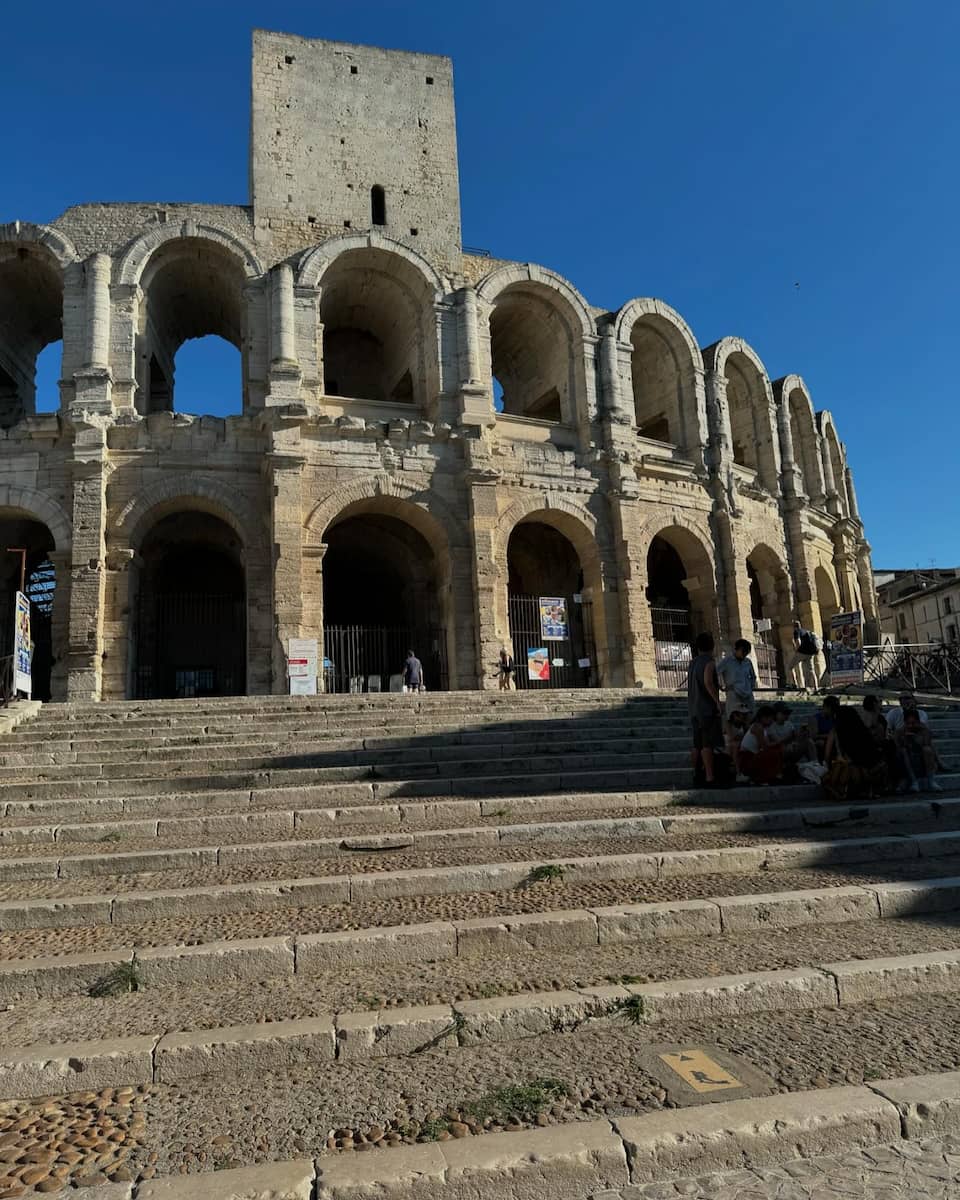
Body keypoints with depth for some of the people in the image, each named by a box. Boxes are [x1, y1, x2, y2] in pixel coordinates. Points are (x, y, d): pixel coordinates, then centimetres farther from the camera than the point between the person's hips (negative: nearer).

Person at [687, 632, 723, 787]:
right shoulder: (709, 662, -9)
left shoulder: (692, 663, 16)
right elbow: (708, 682, -24)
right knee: (708, 744, -10)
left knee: (697, 745, 11)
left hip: (694, 710, 8)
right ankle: (710, 777, -13)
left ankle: (697, 775, 15)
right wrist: (718, 701, -17)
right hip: (708, 708, -8)